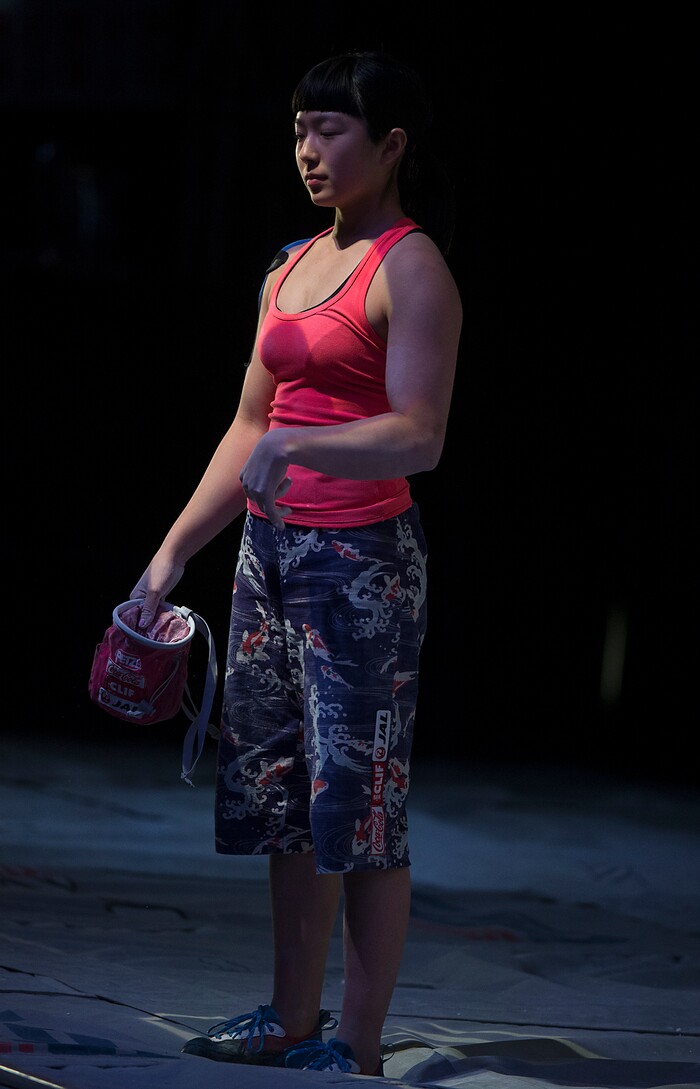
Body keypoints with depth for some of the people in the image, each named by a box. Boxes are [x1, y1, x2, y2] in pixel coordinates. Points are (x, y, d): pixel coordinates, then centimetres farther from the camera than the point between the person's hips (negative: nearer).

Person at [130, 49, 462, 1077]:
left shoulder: (412, 268, -8)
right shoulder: (291, 270, 16)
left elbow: (420, 437, -19)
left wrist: (295, 446, -33)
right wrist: (173, 552, 16)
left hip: (363, 555, -8)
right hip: (271, 547, 8)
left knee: (359, 799, -5)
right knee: (282, 795, 11)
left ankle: (358, 1045, 0)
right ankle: (291, 1020, 19)